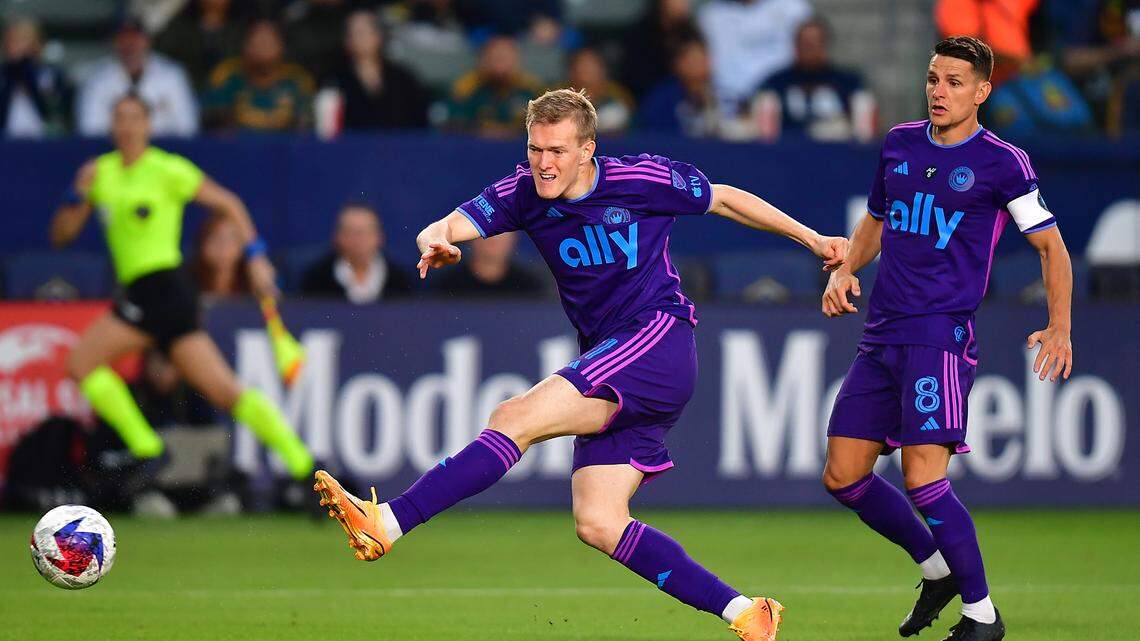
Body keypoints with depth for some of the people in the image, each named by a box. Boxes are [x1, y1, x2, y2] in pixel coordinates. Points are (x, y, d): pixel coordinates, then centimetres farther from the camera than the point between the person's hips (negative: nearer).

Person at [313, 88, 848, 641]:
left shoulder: (645, 179, -6)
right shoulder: (523, 192, 4)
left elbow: (726, 200, 10)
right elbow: (444, 228, -8)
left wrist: (811, 239, 16)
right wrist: (436, 243, -34)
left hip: (659, 341, -7)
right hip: (604, 358, 7)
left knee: (515, 419, -23)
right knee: (597, 524, -6)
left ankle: (389, 523, -29)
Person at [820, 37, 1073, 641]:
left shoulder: (1001, 162, -5)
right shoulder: (899, 144, 12)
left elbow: (1051, 246, 0)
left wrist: (1059, 329, -9)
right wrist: (845, 270, 8)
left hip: (942, 336, -7)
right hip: (881, 336, 7)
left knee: (923, 478, -18)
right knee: (843, 477, 5)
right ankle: (937, 569, 26)